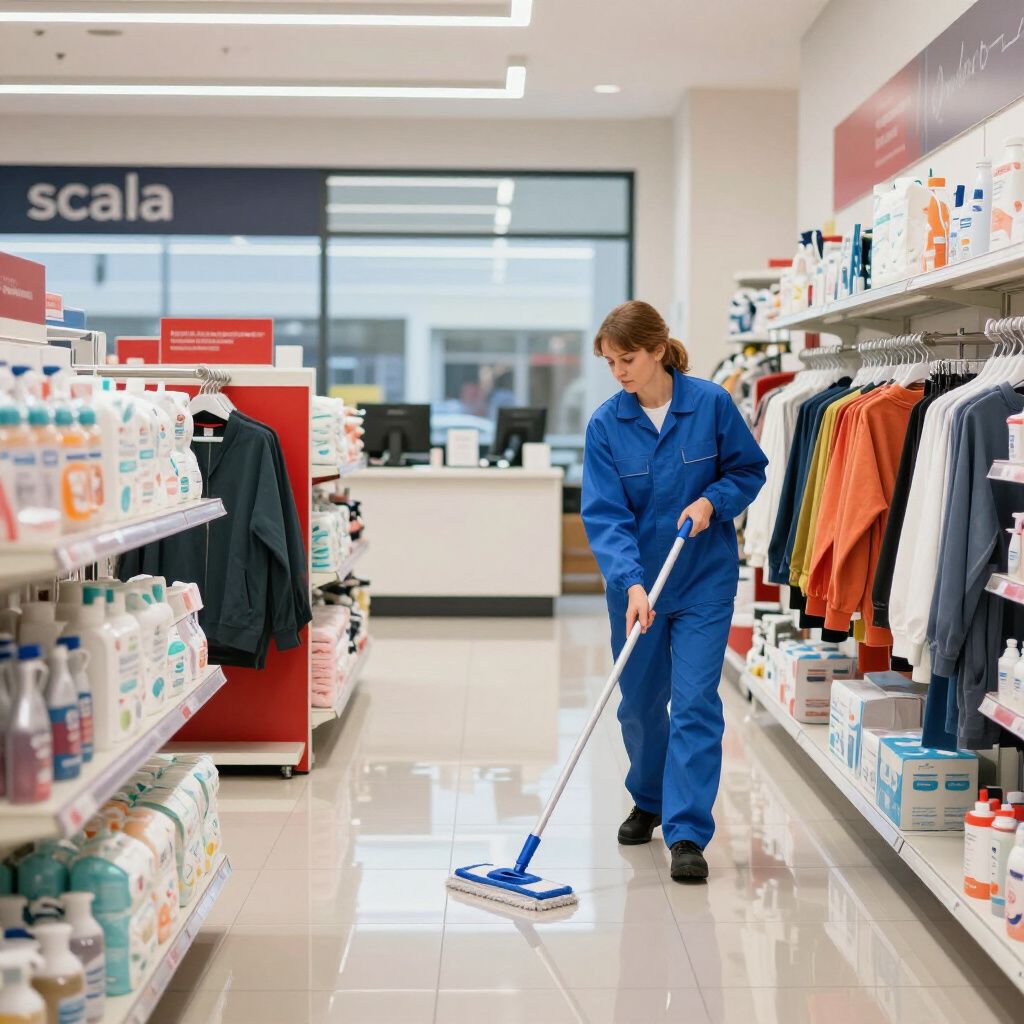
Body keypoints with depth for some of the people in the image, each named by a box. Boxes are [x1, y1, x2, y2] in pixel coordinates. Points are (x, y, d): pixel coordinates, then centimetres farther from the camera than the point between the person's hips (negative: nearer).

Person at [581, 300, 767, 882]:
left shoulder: (711, 403, -10)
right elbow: (604, 515, -14)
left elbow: (750, 469, 2)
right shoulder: (606, 425, -9)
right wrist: (631, 582, -27)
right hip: (635, 581, 2)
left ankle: (687, 833, -3)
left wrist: (713, 500, -17)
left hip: (705, 579, -2)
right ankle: (648, 802, 38)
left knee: (695, 702, -7)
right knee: (640, 702, 14)